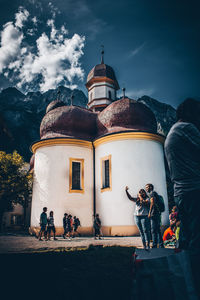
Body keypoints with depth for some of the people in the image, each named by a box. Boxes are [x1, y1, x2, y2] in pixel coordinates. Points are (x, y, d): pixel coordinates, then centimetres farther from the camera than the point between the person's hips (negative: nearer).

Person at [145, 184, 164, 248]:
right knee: (158, 230, 12)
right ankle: (161, 245, 15)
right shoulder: (155, 193, 23)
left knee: (154, 230, -10)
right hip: (158, 214, 10)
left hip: (154, 214, -10)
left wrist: (149, 213, -19)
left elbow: (152, 202, -18)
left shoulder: (151, 193, -5)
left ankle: (154, 246, -11)